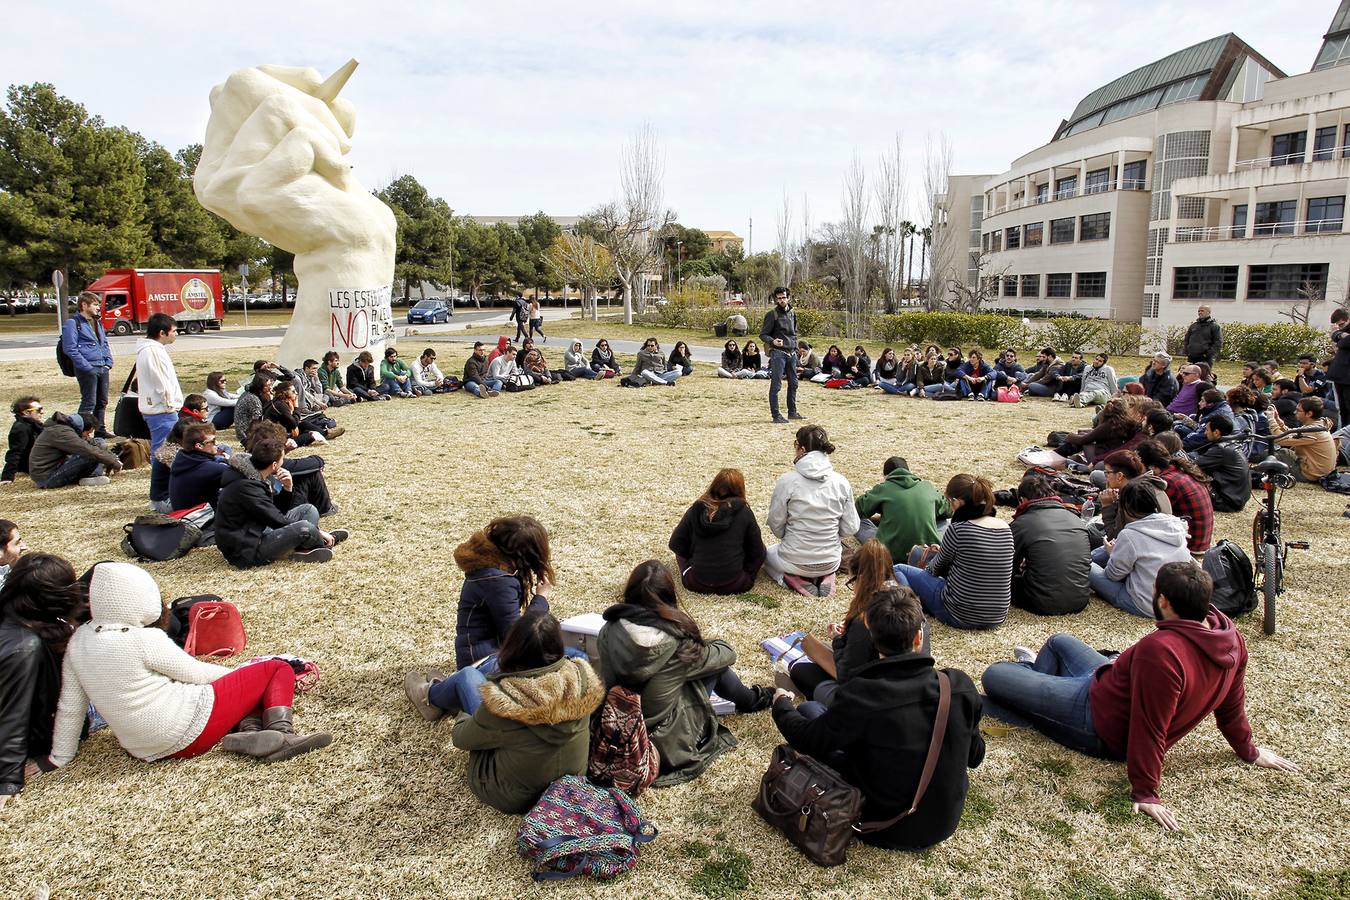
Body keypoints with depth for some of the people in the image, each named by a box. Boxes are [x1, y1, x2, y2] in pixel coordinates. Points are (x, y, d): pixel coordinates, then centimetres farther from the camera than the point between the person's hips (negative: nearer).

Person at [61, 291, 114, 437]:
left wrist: (108, 362, 11)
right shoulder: (72, 323, -7)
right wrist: (87, 367, -17)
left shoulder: (98, 322, 18)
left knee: (102, 402, 13)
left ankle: (100, 430, 23)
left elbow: (105, 343, 25)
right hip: (87, 369, -8)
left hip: (103, 368, 8)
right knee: (88, 403, -7)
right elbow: (70, 349, -13)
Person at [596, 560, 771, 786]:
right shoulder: (676, 642, -26)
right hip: (667, 743, -4)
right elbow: (727, 654, -5)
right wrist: (700, 646, 17)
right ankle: (751, 700, 35)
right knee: (716, 660, 7)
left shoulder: (609, 631, -16)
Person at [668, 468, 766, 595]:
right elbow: (758, 552, 0)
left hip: (696, 584, 2)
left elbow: (675, 544, 1)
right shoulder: (744, 512, -6)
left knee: (680, 551, 27)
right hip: (734, 585, -1)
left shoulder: (696, 509, -3)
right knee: (758, 556, 23)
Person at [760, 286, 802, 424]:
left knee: (793, 383, 13)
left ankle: (792, 412, 24)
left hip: (791, 353, 7)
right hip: (778, 353, -7)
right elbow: (763, 335, -8)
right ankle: (776, 416, -2)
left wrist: (795, 349, 15)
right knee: (776, 385, -6)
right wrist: (772, 341, -27)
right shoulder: (772, 314, -7)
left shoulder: (792, 313, 13)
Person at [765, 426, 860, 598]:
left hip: (794, 562, -3)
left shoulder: (787, 480, -18)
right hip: (831, 562, 3)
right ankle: (825, 578, 7)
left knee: (768, 554, 32)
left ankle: (795, 580, 3)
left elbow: (776, 524, -8)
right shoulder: (841, 482, -9)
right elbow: (850, 528, -4)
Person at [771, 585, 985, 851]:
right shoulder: (961, 686, -18)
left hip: (883, 830, -4)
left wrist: (782, 705, 8)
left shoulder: (860, 697, -29)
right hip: (945, 823, 4)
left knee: (808, 710, 5)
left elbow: (806, 739, -12)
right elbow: (974, 756, -1)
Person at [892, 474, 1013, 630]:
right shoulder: (1005, 528, 0)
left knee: (898, 569, 7)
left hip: (960, 616, -7)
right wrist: (942, 552, 22)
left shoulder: (957, 529, -18)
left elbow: (936, 569, -1)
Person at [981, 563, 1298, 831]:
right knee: (1058, 642, 27)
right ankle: (1034, 669, 57)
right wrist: (1248, 752, 17)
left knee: (993, 675, 2)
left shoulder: (1160, 650, -40)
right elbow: (1232, 706, 0)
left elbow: (1150, 730, -35)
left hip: (1100, 726, -9)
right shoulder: (1229, 635, -12)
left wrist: (1146, 794, -23)